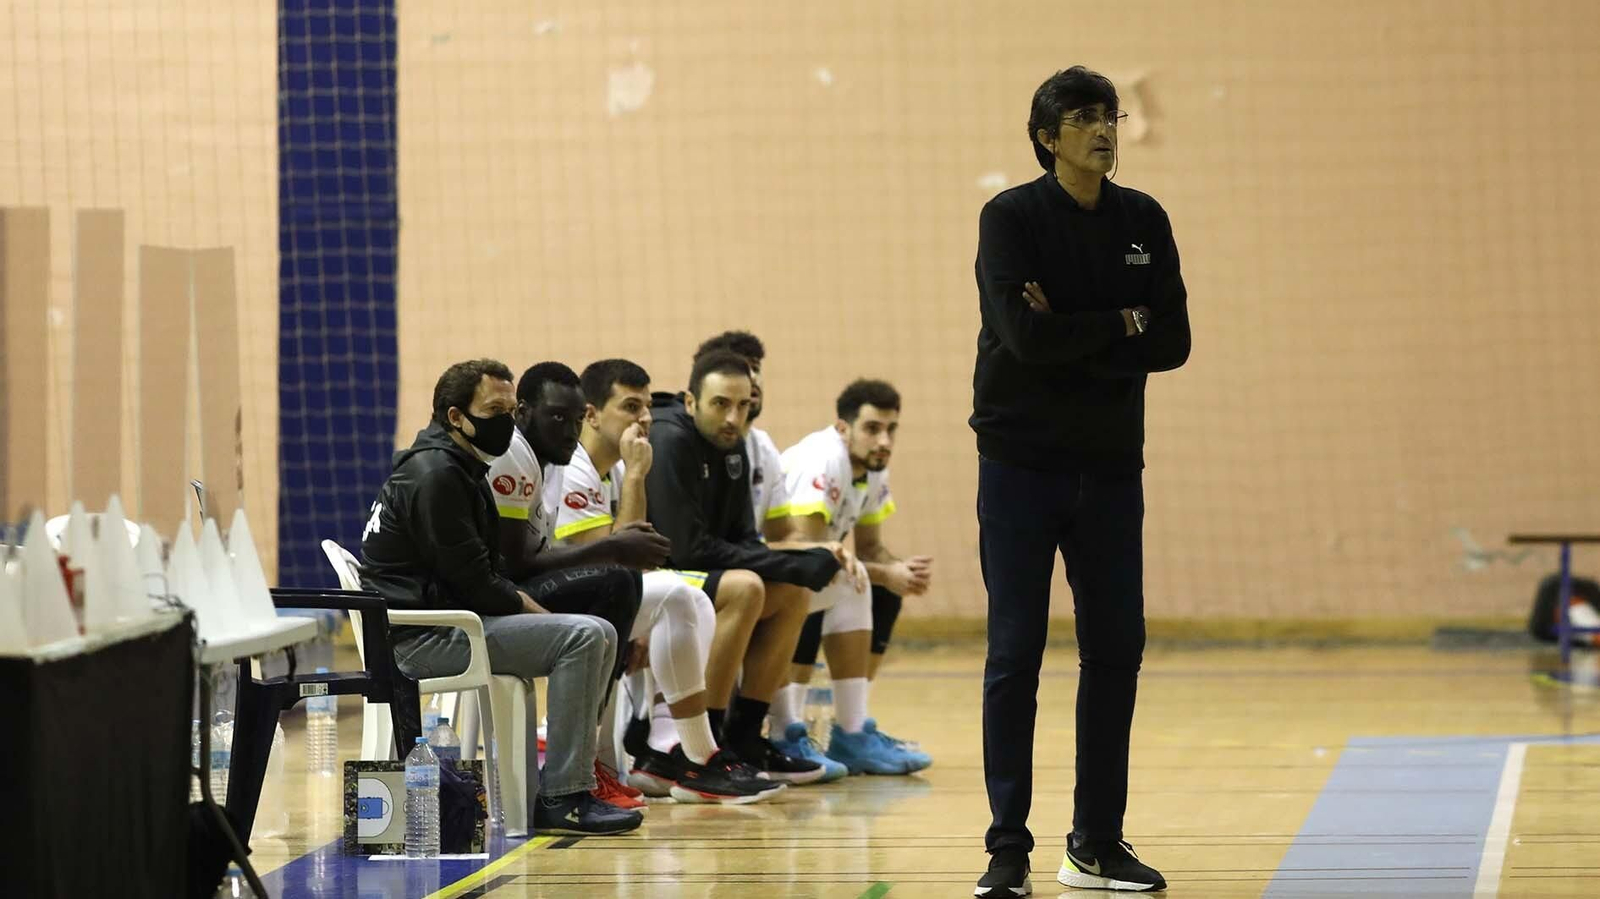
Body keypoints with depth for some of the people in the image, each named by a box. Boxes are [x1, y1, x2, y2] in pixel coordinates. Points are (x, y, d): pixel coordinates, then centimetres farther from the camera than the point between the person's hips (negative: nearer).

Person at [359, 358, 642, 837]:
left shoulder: (460, 469, 21)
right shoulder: (436, 475, -14)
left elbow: (489, 571, 21)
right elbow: (472, 582, -18)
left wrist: (524, 602, 2)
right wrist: (534, 610, -5)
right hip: (421, 639, -11)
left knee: (597, 635, 23)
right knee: (584, 636, -20)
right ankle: (562, 798, -17)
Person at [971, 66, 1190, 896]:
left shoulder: (1143, 221, 5)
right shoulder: (1011, 218, -7)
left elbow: (1172, 342, -3)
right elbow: (1027, 334, -20)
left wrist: (1074, 341, -15)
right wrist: (1121, 326, -9)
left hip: (1111, 464, 4)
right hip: (1021, 462, -4)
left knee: (1115, 650, 6)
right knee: (1015, 655, -2)